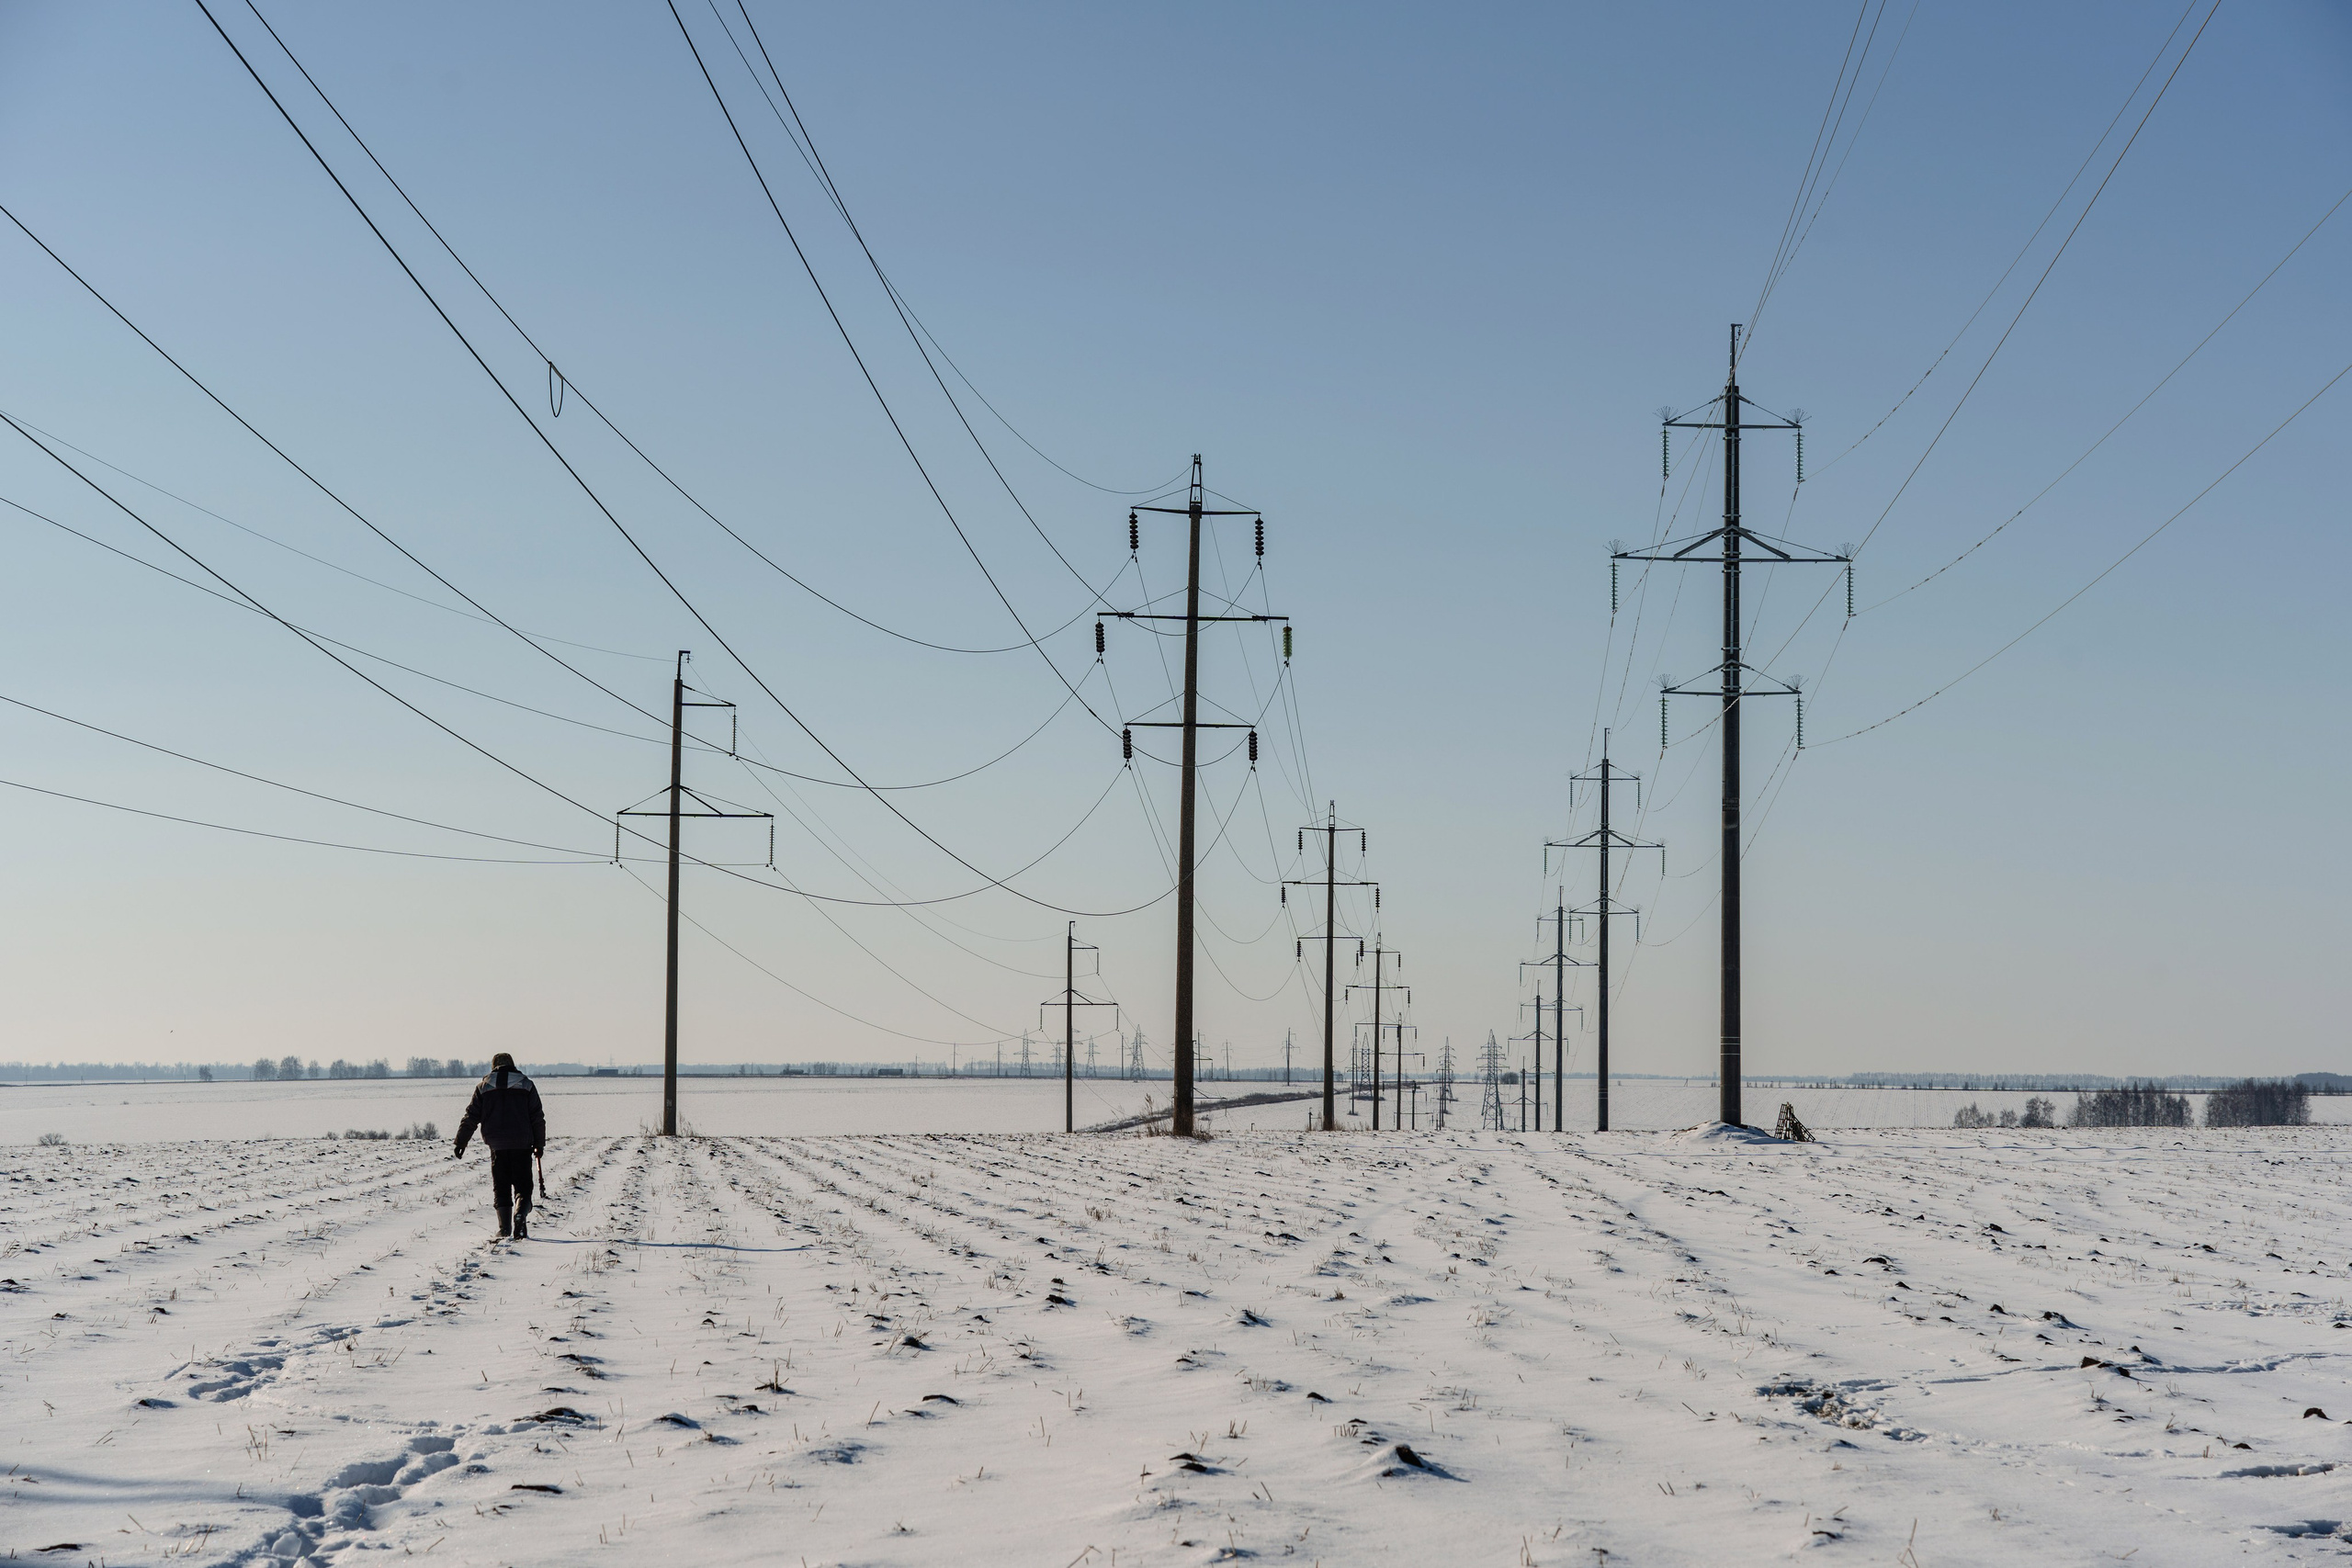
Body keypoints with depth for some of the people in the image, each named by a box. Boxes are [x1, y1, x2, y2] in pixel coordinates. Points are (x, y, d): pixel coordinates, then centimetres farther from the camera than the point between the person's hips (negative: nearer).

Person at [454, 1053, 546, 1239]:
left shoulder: (484, 1086, 7)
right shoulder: (526, 1085, 6)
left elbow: (471, 1117, 6)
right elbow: (537, 1118, 5)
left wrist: (461, 1142, 12)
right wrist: (539, 1144, 11)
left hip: (497, 1145, 1)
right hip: (522, 1145, -1)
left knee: (501, 1187, 9)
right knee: (522, 1186, 2)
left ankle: (504, 1227, 3)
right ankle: (520, 1214, -25)